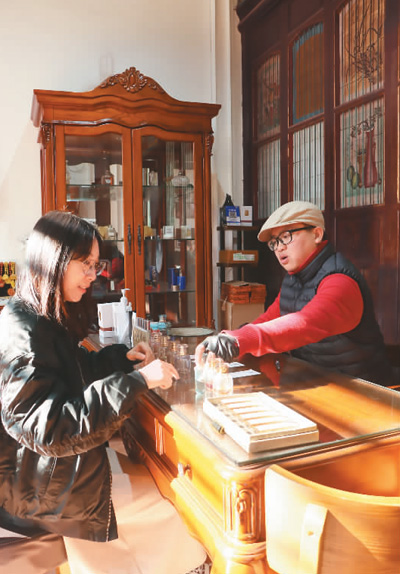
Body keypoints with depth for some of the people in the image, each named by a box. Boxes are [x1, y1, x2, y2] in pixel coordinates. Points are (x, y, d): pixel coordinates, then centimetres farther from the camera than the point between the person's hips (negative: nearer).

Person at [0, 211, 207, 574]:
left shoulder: (49, 320, 5)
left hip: (69, 459, 9)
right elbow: (51, 430, -30)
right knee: (172, 502, -1)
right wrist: (136, 382, -33)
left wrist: (120, 357, 4)